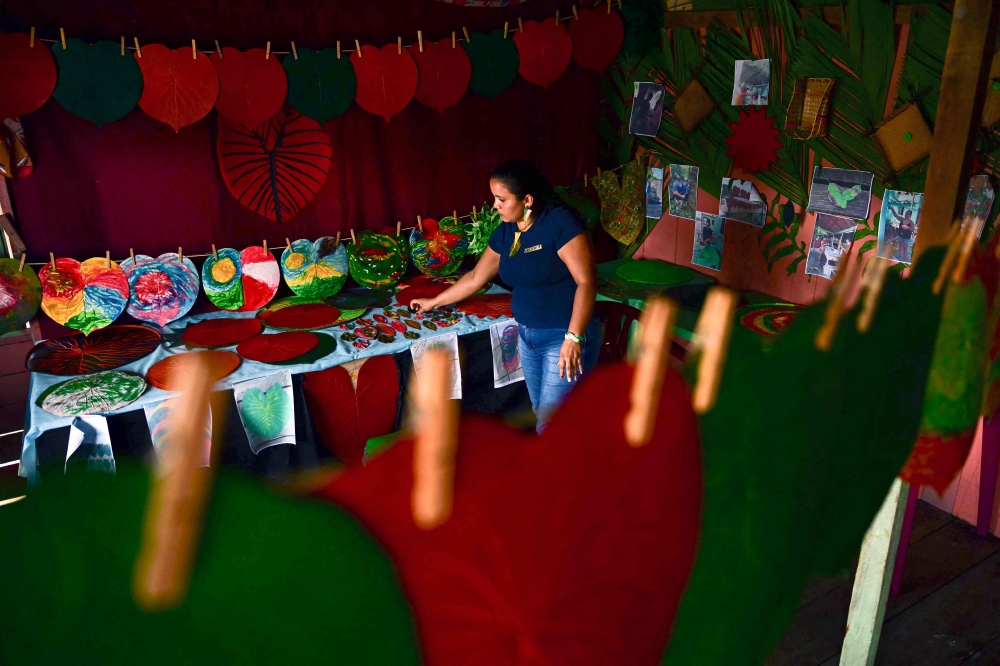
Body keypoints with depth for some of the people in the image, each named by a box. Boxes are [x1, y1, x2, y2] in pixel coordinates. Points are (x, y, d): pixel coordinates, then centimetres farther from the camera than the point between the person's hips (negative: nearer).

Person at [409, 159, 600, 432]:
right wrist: (433, 302, 25)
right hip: (527, 335, 8)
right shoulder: (504, 232, 5)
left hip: (564, 338, -8)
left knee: (551, 425, -2)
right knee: (542, 415, 15)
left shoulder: (560, 222, -18)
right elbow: (475, 278, 18)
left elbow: (586, 281, -22)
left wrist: (574, 338, -28)